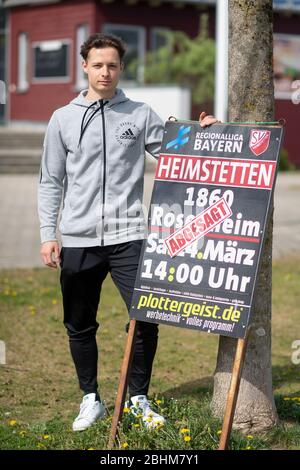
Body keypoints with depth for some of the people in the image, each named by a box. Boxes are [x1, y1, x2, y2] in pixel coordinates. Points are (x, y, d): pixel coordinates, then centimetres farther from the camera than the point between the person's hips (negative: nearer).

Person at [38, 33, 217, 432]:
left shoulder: (140, 115, 6)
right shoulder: (63, 119, 7)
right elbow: (51, 182, 8)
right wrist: (48, 234, 1)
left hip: (128, 237, -1)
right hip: (78, 241, 1)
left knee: (146, 321, -5)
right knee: (80, 327, 9)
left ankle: (139, 398, 12)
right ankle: (91, 399, 24)